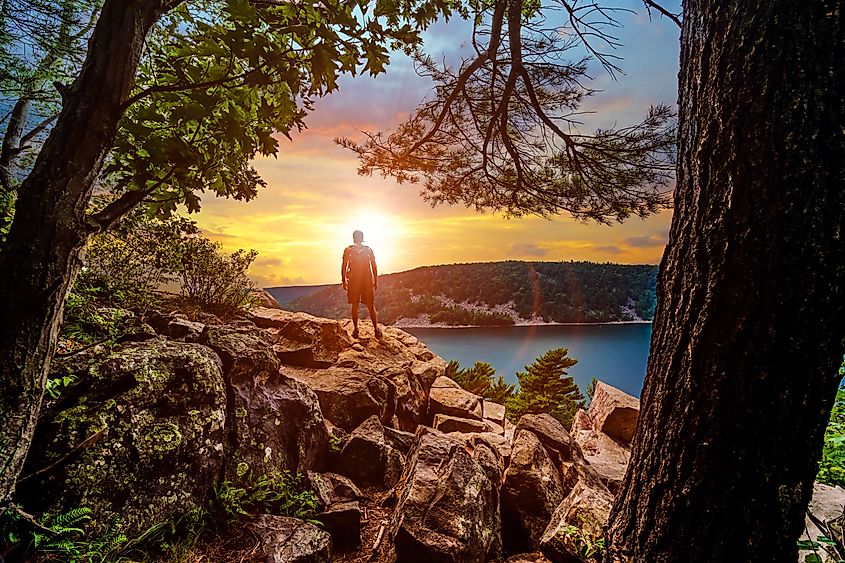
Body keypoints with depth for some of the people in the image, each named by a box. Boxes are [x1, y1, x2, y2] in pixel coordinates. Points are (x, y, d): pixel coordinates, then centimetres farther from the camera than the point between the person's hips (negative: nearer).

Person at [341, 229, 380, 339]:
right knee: (354, 306, 6)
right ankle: (355, 329, 17)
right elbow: (344, 266, 8)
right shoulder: (348, 250, 5)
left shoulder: (368, 250, 7)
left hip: (367, 282, 0)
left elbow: (374, 266, 11)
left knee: (371, 306, -1)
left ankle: (376, 329, 9)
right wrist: (344, 281, 3)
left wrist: (375, 281, 8)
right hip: (353, 282, 0)